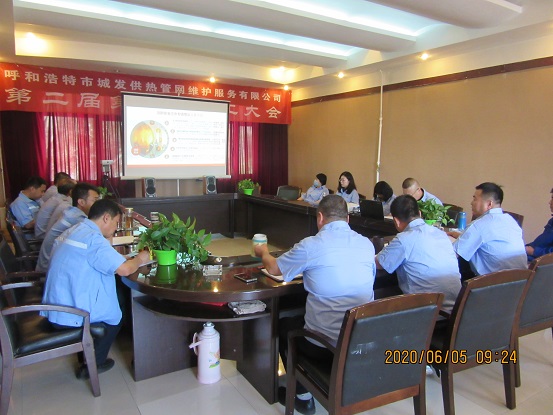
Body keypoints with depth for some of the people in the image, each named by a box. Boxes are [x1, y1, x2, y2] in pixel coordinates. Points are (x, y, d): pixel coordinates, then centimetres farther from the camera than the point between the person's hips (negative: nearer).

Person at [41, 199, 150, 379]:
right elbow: (124, 269, -26)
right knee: (116, 313, 14)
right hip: (69, 316, -9)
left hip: (55, 308, 9)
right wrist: (140, 258, -5)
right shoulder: (93, 239, -21)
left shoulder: (73, 231, 8)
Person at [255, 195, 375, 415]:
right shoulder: (367, 244, 0)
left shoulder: (310, 245, -14)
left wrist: (263, 252, 26)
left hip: (326, 343, -5)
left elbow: (273, 268, 2)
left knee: (284, 325, 25)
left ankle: (303, 397, 32)